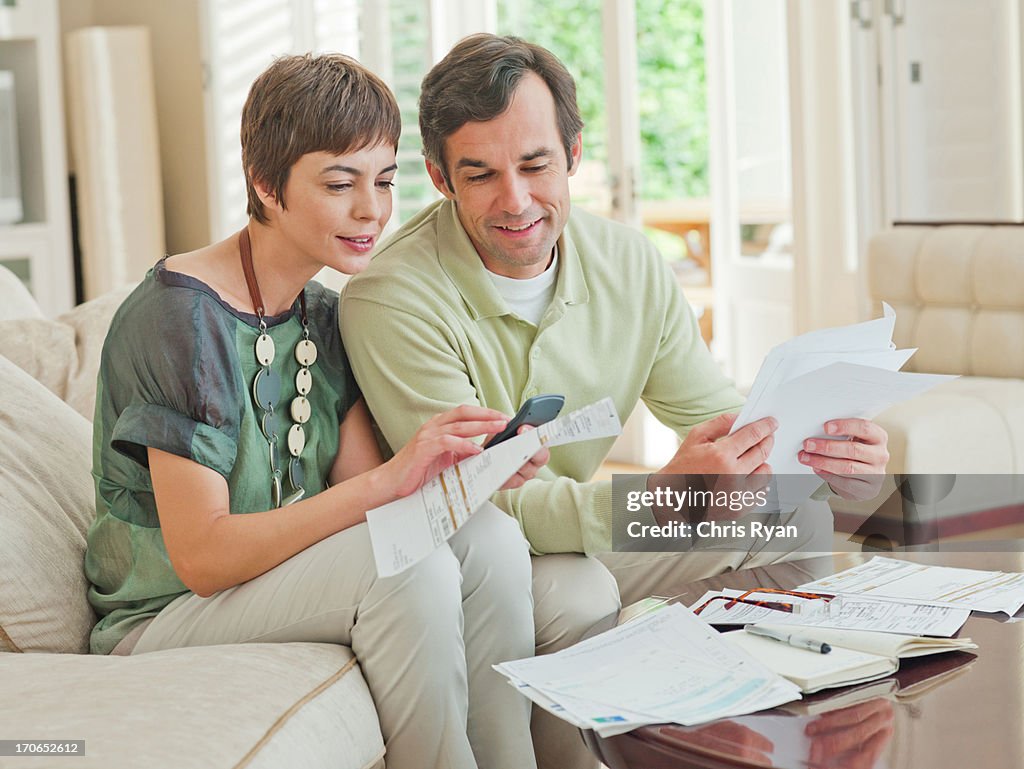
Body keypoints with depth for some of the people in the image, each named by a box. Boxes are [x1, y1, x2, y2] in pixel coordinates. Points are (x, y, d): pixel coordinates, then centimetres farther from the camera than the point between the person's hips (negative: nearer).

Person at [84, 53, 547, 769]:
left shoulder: (327, 316, 6)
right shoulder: (180, 314, -19)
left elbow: (355, 497, -2)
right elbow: (201, 557, -24)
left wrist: (472, 469, -21)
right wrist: (391, 477, -31)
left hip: (292, 573, 7)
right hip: (163, 618, -7)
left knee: (487, 533, -16)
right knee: (412, 568, -28)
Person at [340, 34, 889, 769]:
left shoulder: (630, 264, -6)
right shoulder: (392, 300, -25)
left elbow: (719, 418, -1)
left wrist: (818, 452, -25)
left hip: (576, 533, 6)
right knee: (576, 593, -35)